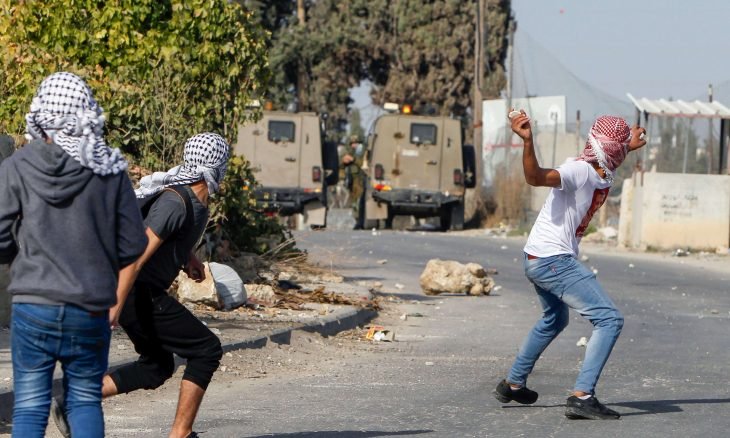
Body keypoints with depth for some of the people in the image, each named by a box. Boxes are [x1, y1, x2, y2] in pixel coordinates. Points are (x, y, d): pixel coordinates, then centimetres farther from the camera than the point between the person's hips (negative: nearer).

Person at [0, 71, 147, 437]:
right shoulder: (110, 171, -5)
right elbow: (133, 246, 0)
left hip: (32, 308, -1)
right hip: (91, 311, 1)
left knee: (29, 405, 7)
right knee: (85, 399, 14)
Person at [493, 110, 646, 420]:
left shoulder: (603, 173, 5)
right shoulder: (580, 171, -22)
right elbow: (536, 178, -41)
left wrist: (628, 148, 34)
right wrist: (527, 142, -55)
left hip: (539, 261, 11)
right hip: (553, 262, -11)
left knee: (554, 321, 33)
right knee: (609, 320, -14)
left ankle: (512, 385, 44)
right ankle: (582, 397, -21)